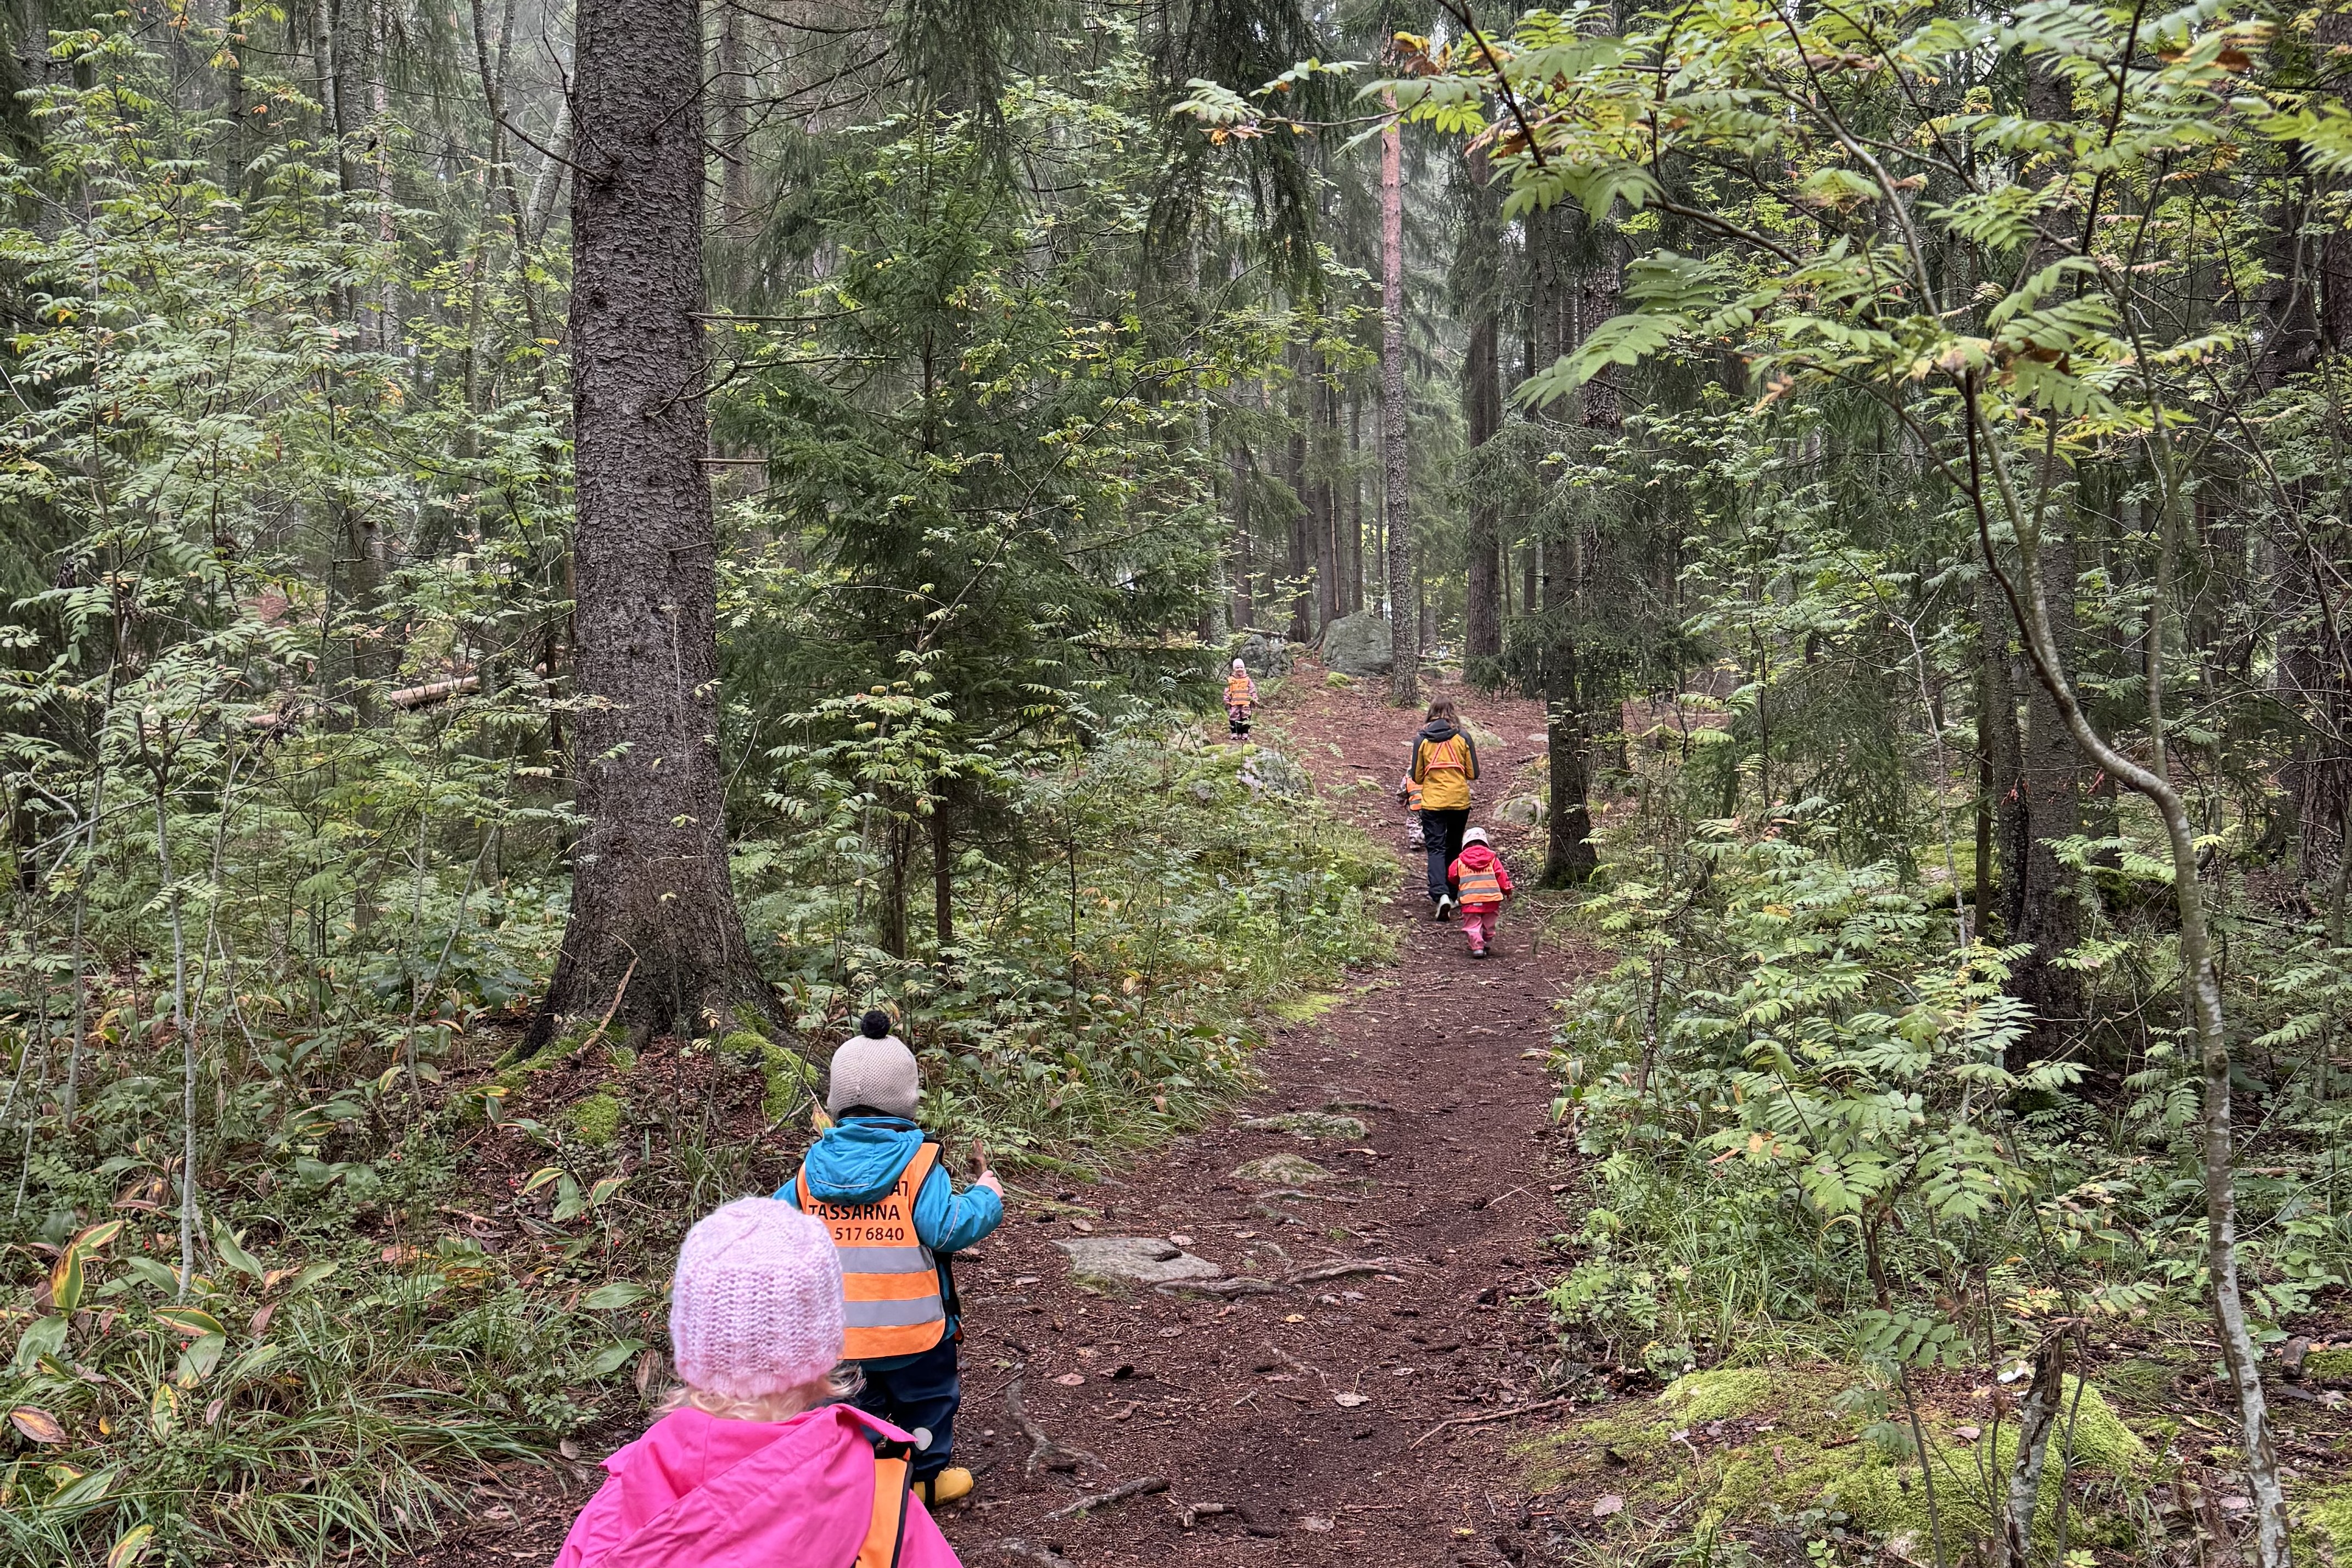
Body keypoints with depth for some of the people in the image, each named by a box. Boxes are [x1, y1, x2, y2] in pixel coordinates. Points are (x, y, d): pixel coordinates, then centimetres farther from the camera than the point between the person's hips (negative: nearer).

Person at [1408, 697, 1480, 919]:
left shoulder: (1421, 740, -2)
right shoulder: (1463, 738, -2)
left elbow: (1417, 777, 3)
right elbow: (1473, 774, 1)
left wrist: (1410, 770, 25)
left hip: (1432, 803, -1)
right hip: (1460, 801, 1)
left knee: (1436, 849, -2)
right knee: (1454, 849, 16)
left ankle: (1440, 895, -23)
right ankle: (1451, 895, 23)